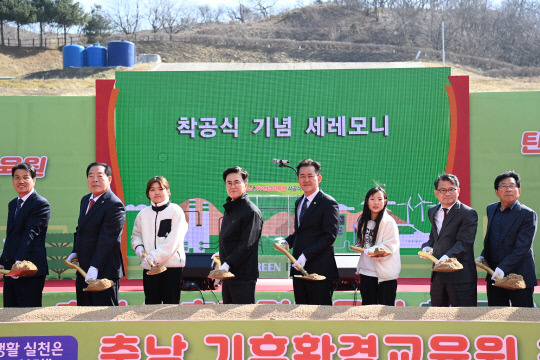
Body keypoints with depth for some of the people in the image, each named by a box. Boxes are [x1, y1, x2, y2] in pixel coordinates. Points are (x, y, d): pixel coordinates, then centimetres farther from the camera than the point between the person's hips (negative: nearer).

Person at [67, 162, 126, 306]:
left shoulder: (115, 205, -16)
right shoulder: (85, 200, 14)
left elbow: (106, 239, -21)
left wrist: (95, 267, -25)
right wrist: (75, 252, 11)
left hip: (104, 271, -9)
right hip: (83, 270, 9)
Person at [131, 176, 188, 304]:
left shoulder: (176, 211, -2)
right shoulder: (143, 214, 11)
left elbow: (174, 240, -11)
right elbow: (136, 234, 24)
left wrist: (156, 255, -19)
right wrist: (138, 246, 1)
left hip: (172, 265, -4)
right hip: (149, 266, 4)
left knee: (171, 303, 0)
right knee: (151, 303, 8)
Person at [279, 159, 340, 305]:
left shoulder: (328, 203, -9)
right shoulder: (299, 202, 17)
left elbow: (329, 236, -15)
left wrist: (306, 255, -21)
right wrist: (287, 241, 3)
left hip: (319, 270, -8)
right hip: (299, 267, 8)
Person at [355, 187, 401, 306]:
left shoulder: (389, 222, -10)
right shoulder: (363, 221, 10)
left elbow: (389, 248, -15)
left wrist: (370, 251, -27)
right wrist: (359, 267, 13)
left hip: (385, 274, -6)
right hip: (367, 271, 6)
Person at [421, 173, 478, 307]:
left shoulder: (468, 213, -9)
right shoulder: (433, 212, 15)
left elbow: (464, 242, -17)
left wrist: (448, 256, -32)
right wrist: (427, 247, 4)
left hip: (460, 275, -7)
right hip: (437, 275, 7)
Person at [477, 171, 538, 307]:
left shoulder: (528, 214, -10)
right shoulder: (491, 209, 12)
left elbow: (522, 247, -17)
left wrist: (503, 268, -24)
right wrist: (483, 256, 10)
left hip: (519, 276, -6)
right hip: (494, 275, 6)